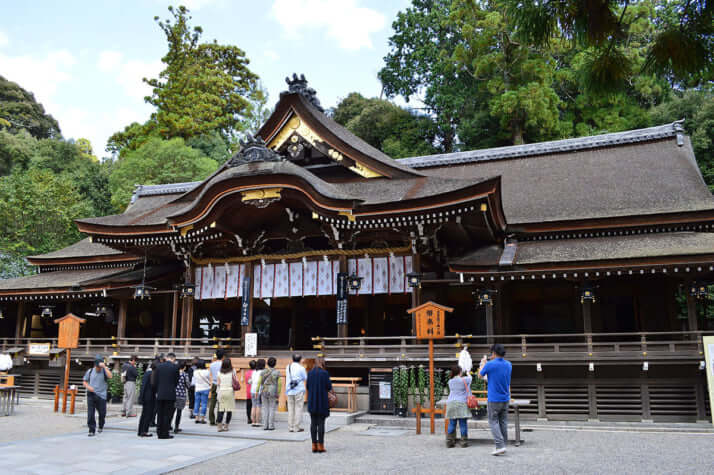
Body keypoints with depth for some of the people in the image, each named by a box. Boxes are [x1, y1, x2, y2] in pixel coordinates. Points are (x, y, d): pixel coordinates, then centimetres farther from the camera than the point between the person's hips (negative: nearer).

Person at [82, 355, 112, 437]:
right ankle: (92, 430, 4)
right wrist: (88, 386, -6)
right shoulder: (90, 371, 6)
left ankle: (101, 426, 34)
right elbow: (84, 381, 14)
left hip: (101, 396, -1)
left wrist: (104, 367, -25)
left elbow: (110, 376, -23)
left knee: (102, 413, 8)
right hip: (91, 395, 1)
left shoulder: (105, 371, -2)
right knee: (90, 413, -5)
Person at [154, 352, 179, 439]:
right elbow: (176, 381, 2)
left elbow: (155, 381, 5)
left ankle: (159, 433, 15)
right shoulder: (175, 367, -4)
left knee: (160, 414, 11)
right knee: (167, 414, 1)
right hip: (170, 394, -3)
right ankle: (165, 433, 1)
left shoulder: (159, 366, 5)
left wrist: (157, 392, 14)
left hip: (160, 394, 3)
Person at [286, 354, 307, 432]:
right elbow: (305, 378, 3)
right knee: (298, 408, -1)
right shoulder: (301, 368, -8)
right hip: (299, 391, -5)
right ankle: (297, 427, -1)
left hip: (290, 391, 5)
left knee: (290, 409, 8)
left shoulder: (288, 367, 7)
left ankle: (290, 427, 7)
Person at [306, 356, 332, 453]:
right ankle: (320, 445, 1)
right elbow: (329, 387, -8)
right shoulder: (324, 373, -11)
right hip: (322, 401, -4)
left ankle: (314, 445, 8)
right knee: (321, 423, 1)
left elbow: (308, 387, 8)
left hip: (312, 401, 4)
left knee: (313, 423, 8)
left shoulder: (310, 373, 3)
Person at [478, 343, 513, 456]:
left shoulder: (490, 364, -15)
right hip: (505, 399, 5)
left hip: (494, 399, -5)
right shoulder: (508, 364, 3)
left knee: (493, 422, 1)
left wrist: (483, 363, 16)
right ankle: (503, 446, 16)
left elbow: (480, 375, 1)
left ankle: (500, 446, -10)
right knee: (503, 422, 12)